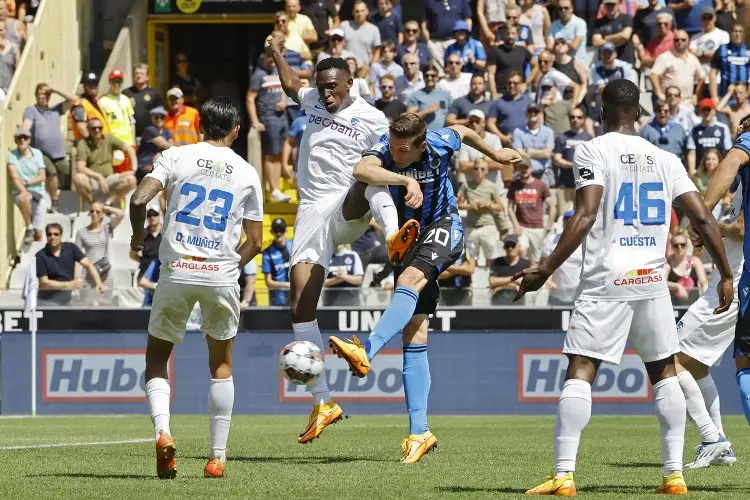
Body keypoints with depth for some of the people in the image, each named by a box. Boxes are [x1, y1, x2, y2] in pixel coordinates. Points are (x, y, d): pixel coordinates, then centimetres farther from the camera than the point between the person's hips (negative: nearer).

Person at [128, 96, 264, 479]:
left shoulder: (177, 157, 1)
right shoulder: (246, 173, 7)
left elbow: (138, 199, -12)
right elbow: (255, 242, 8)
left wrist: (138, 236, 7)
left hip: (177, 271, -1)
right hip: (222, 274, 1)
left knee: (156, 358, 14)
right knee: (221, 366, 16)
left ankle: (162, 430, -11)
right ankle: (217, 456, 10)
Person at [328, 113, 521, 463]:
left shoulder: (439, 143, -18)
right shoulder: (385, 149, -19)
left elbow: (462, 131, 7)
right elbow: (361, 171, -42)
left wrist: (494, 153, 23)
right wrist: (406, 180, -49)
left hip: (443, 227, -3)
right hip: (409, 235, 3)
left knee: (409, 280, -35)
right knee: (414, 336, -2)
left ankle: (366, 353, -54)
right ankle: (419, 432, -1)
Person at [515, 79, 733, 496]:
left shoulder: (592, 152, -2)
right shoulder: (665, 159, 11)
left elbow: (586, 216, -15)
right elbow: (703, 218, 4)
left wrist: (546, 270, -14)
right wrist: (726, 275, 12)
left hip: (606, 280, -4)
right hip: (652, 279, 4)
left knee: (580, 373, -6)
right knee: (665, 372, 15)